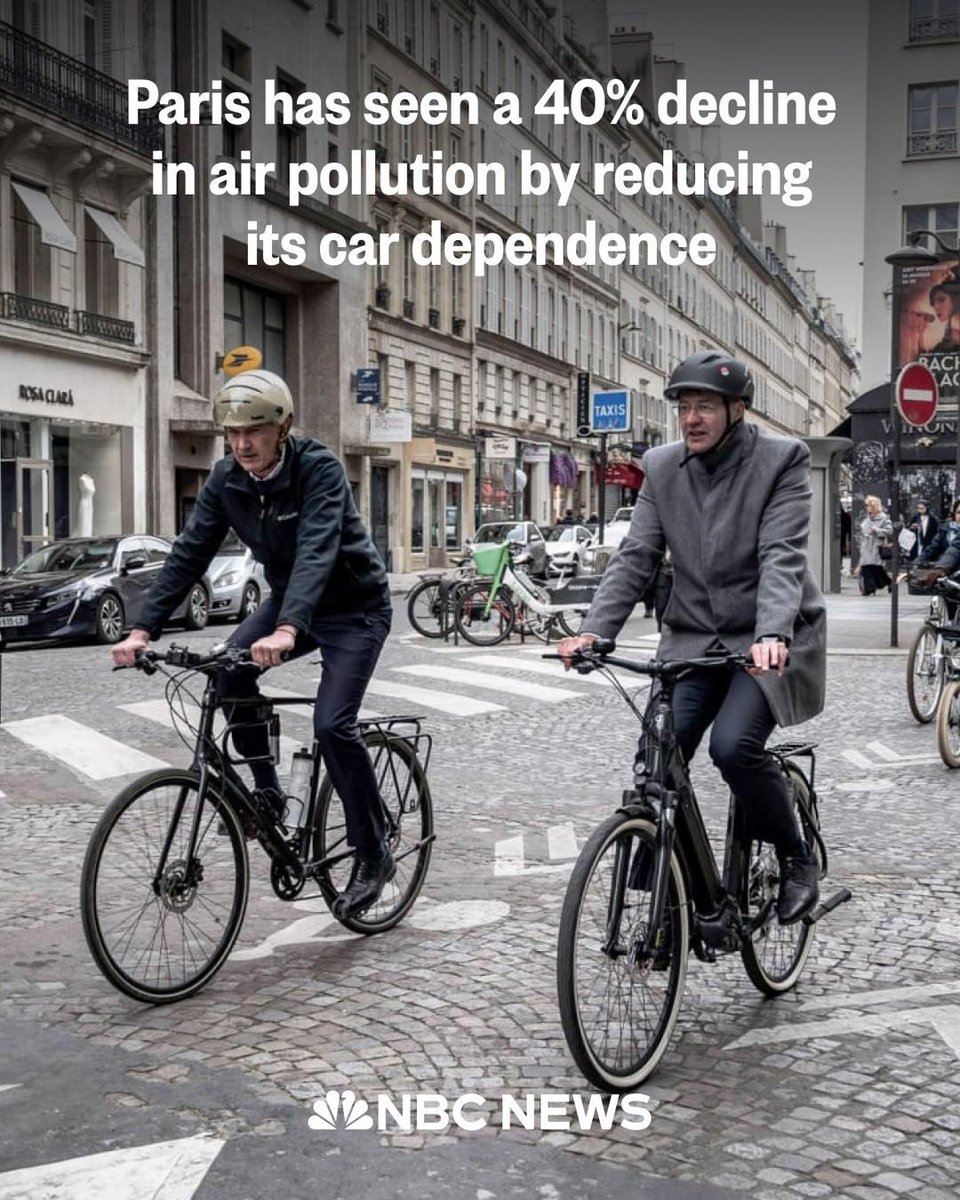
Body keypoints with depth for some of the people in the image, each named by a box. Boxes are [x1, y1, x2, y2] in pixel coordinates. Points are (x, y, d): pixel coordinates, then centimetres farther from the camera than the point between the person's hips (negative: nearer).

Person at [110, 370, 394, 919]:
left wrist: (286, 631, -55)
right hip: (290, 599, 6)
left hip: (355, 606, -6)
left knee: (332, 724, -19)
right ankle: (267, 793, 0)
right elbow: (189, 555, -11)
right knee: (230, 670, -19)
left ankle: (374, 855, -2)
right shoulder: (227, 480, -9)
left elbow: (317, 549, -40)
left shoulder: (319, 467, -27)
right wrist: (143, 630, -22)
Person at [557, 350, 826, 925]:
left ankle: (798, 857, 2)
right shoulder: (662, 467, 3)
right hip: (694, 640, 4)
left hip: (768, 641, -4)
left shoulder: (782, 460, -9)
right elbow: (636, 556, -1)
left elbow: (782, 556, -20)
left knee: (734, 745, -25)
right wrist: (594, 630, -16)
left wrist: (772, 635, -37)